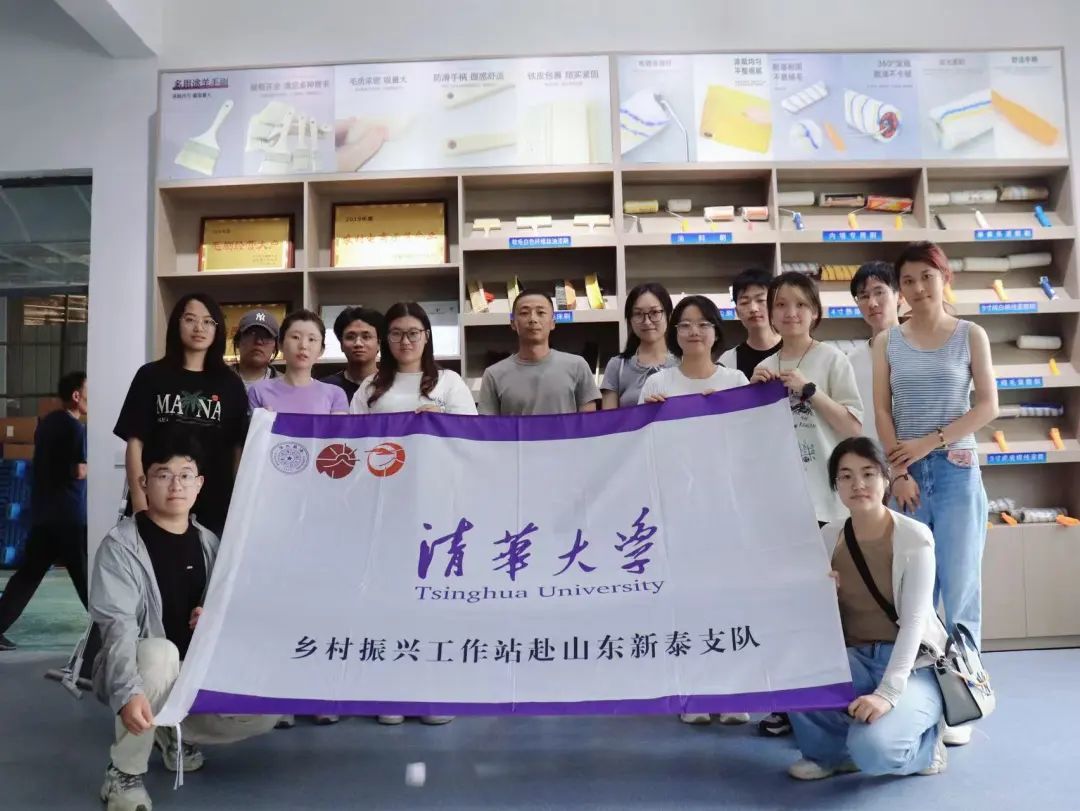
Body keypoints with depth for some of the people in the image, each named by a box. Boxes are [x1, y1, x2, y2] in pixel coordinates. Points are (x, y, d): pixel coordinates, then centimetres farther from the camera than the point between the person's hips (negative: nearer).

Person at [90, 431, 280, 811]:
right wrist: (129, 692, -42)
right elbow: (117, 624, -27)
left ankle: (175, 732, 14)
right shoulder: (121, 543, -15)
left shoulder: (209, 544, 2)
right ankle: (123, 775, -17)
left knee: (266, 712, -14)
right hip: (144, 670, -5)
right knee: (159, 652, -39)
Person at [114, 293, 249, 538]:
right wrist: (139, 503, -7)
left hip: (215, 508, 1)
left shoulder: (230, 384, 8)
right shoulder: (151, 376, 6)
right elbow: (135, 443, 2)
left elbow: (239, 449, 6)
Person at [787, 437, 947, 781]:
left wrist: (887, 693, -30)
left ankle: (921, 742, 6)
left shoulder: (914, 536, -12)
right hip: (855, 662, 4)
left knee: (872, 748, -31)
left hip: (912, 666, -4)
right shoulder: (827, 538, 0)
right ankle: (829, 750, 1)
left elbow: (914, 621, -19)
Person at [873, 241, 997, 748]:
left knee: (960, 588, 2)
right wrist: (898, 472, -8)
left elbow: (987, 406, -1)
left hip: (956, 471, -1)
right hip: (906, 473, 1)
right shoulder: (887, 342, 7)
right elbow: (882, 410, 2)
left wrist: (930, 442, -11)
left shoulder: (970, 335, 4)